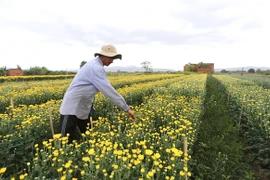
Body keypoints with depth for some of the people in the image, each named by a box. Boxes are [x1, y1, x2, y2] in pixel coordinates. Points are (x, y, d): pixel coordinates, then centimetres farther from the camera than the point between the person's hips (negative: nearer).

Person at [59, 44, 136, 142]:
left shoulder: (94, 64, 8)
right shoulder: (96, 68, -23)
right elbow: (108, 90, -28)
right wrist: (126, 108, -23)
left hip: (82, 108, 10)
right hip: (72, 108, -10)